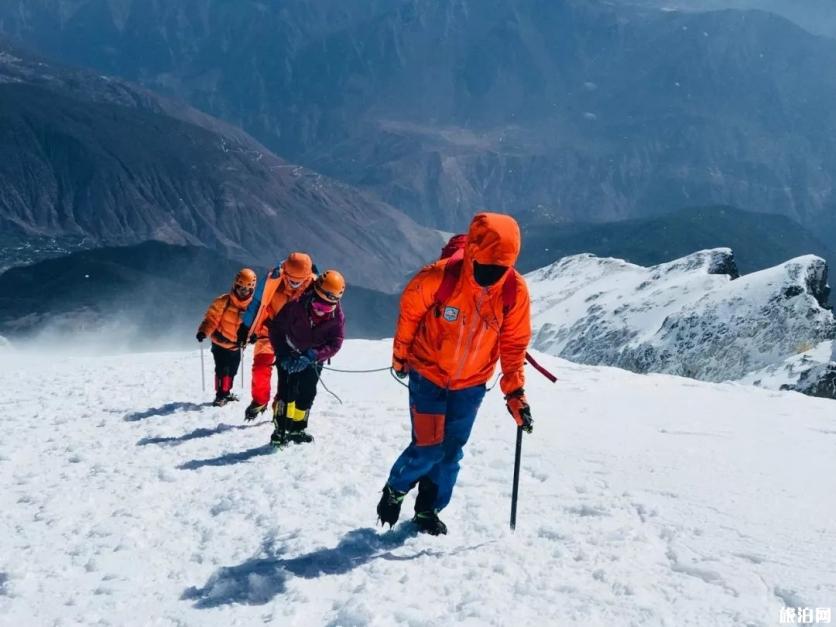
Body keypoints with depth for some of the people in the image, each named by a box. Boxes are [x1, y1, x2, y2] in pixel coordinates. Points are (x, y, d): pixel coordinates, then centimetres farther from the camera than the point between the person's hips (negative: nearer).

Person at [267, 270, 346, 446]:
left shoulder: (337, 317, -20)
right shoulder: (296, 306, -26)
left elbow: (334, 344, -24)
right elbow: (276, 328, -17)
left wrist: (309, 357, -37)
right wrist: (282, 354, -25)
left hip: (314, 358, 3)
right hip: (289, 355, -3)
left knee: (307, 393, 3)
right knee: (287, 390, -16)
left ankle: (297, 428, 19)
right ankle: (280, 430, -15)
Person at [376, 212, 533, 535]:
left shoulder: (515, 290, -15)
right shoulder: (440, 276, -24)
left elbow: (514, 343, -3)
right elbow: (409, 310, -5)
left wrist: (514, 392, -6)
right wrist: (400, 354, 8)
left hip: (471, 384, 3)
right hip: (428, 376, -3)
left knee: (451, 452, 9)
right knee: (428, 448, -5)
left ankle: (428, 510, 31)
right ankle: (394, 491, 25)